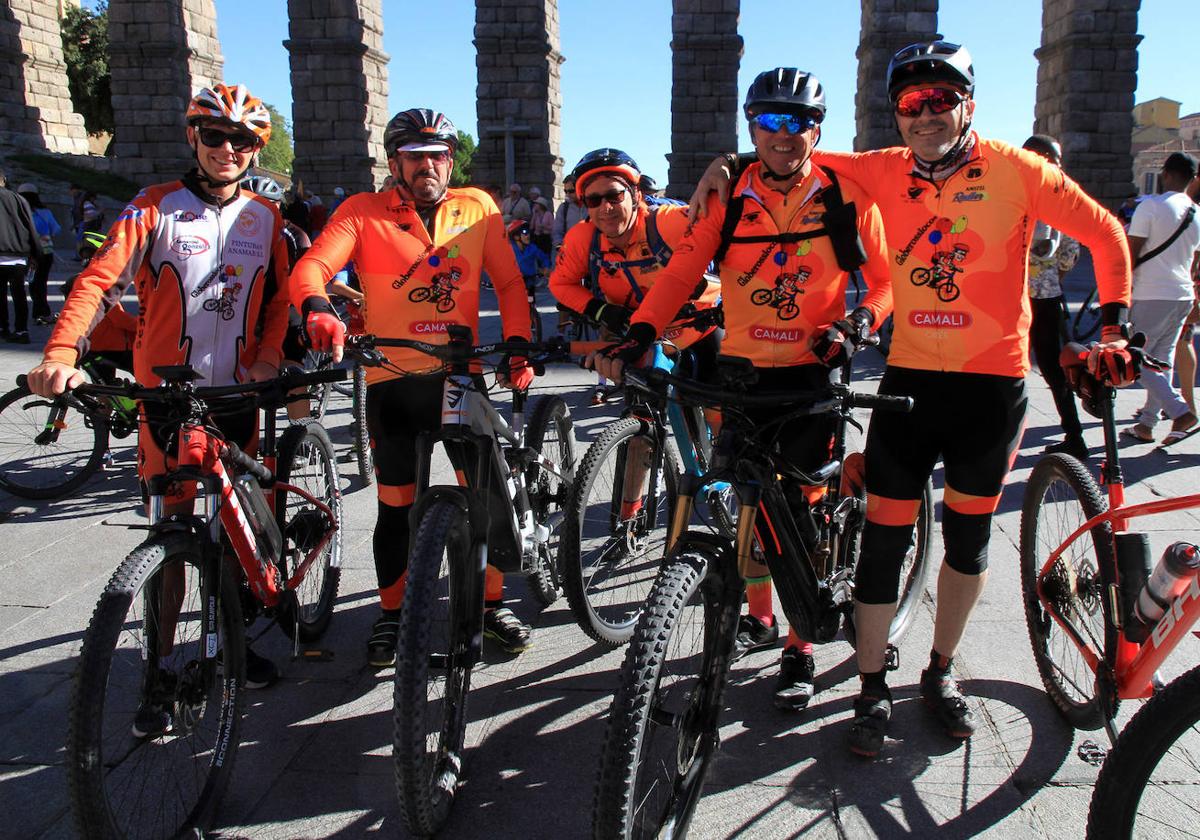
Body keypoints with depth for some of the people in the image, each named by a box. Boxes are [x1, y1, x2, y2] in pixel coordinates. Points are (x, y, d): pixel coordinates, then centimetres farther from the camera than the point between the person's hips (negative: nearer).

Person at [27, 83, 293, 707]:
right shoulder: (157, 206, -2)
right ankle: (162, 667, 13)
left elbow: (278, 296, 12)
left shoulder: (264, 217, 8)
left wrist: (267, 357, -6)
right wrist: (62, 353, -28)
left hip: (238, 394, 3)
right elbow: (100, 279, -12)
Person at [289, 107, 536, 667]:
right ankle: (390, 615, 28)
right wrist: (317, 309, -35)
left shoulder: (478, 207, 7)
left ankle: (494, 605, 24)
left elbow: (509, 282, 7)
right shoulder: (363, 212, 0)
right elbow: (312, 266, -13)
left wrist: (518, 346, -7)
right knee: (396, 506, 8)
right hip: (393, 382, -1)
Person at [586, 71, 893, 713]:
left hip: (812, 373, -2)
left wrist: (856, 324, -16)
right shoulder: (729, 198, 2)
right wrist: (640, 333, -19)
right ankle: (759, 616, 33)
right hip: (741, 370, 2)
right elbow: (682, 270, -5)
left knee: (800, 505, -1)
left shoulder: (846, 198, -2)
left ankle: (799, 646, 14)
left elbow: (885, 278, 4)